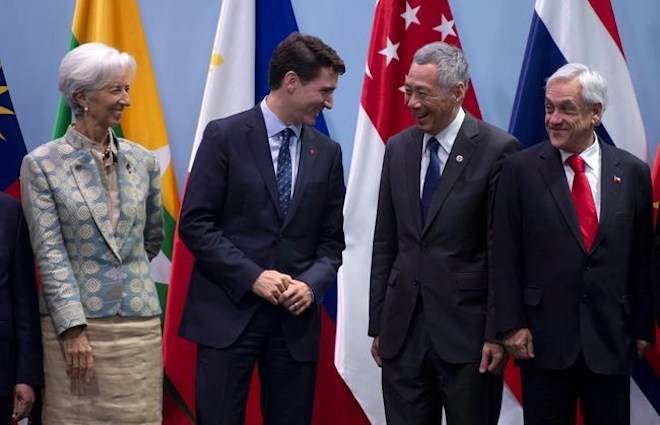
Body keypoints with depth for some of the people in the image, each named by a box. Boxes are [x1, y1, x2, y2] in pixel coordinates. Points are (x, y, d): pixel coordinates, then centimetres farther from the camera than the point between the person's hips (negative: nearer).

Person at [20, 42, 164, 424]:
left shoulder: (143, 161, 8)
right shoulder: (42, 163, -3)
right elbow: (50, 253, -8)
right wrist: (74, 328, -14)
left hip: (139, 322, 3)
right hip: (74, 322, -3)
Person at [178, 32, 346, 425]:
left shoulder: (327, 152, 10)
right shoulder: (225, 136, -3)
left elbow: (332, 239, 11)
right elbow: (195, 223, -7)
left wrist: (312, 284, -9)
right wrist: (252, 277, -14)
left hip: (296, 316, 4)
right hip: (229, 311, -4)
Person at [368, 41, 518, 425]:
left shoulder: (496, 150, -8)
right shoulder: (398, 149, 9)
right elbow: (385, 243, 11)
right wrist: (377, 323, 10)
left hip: (467, 328, -5)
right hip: (402, 327, 5)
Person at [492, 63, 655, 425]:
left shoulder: (632, 172, 3)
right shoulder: (521, 169, -2)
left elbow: (643, 258, 8)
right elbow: (505, 255, -2)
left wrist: (642, 327, 9)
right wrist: (511, 324, -7)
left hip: (611, 339, 2)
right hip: (544, 338, -1)